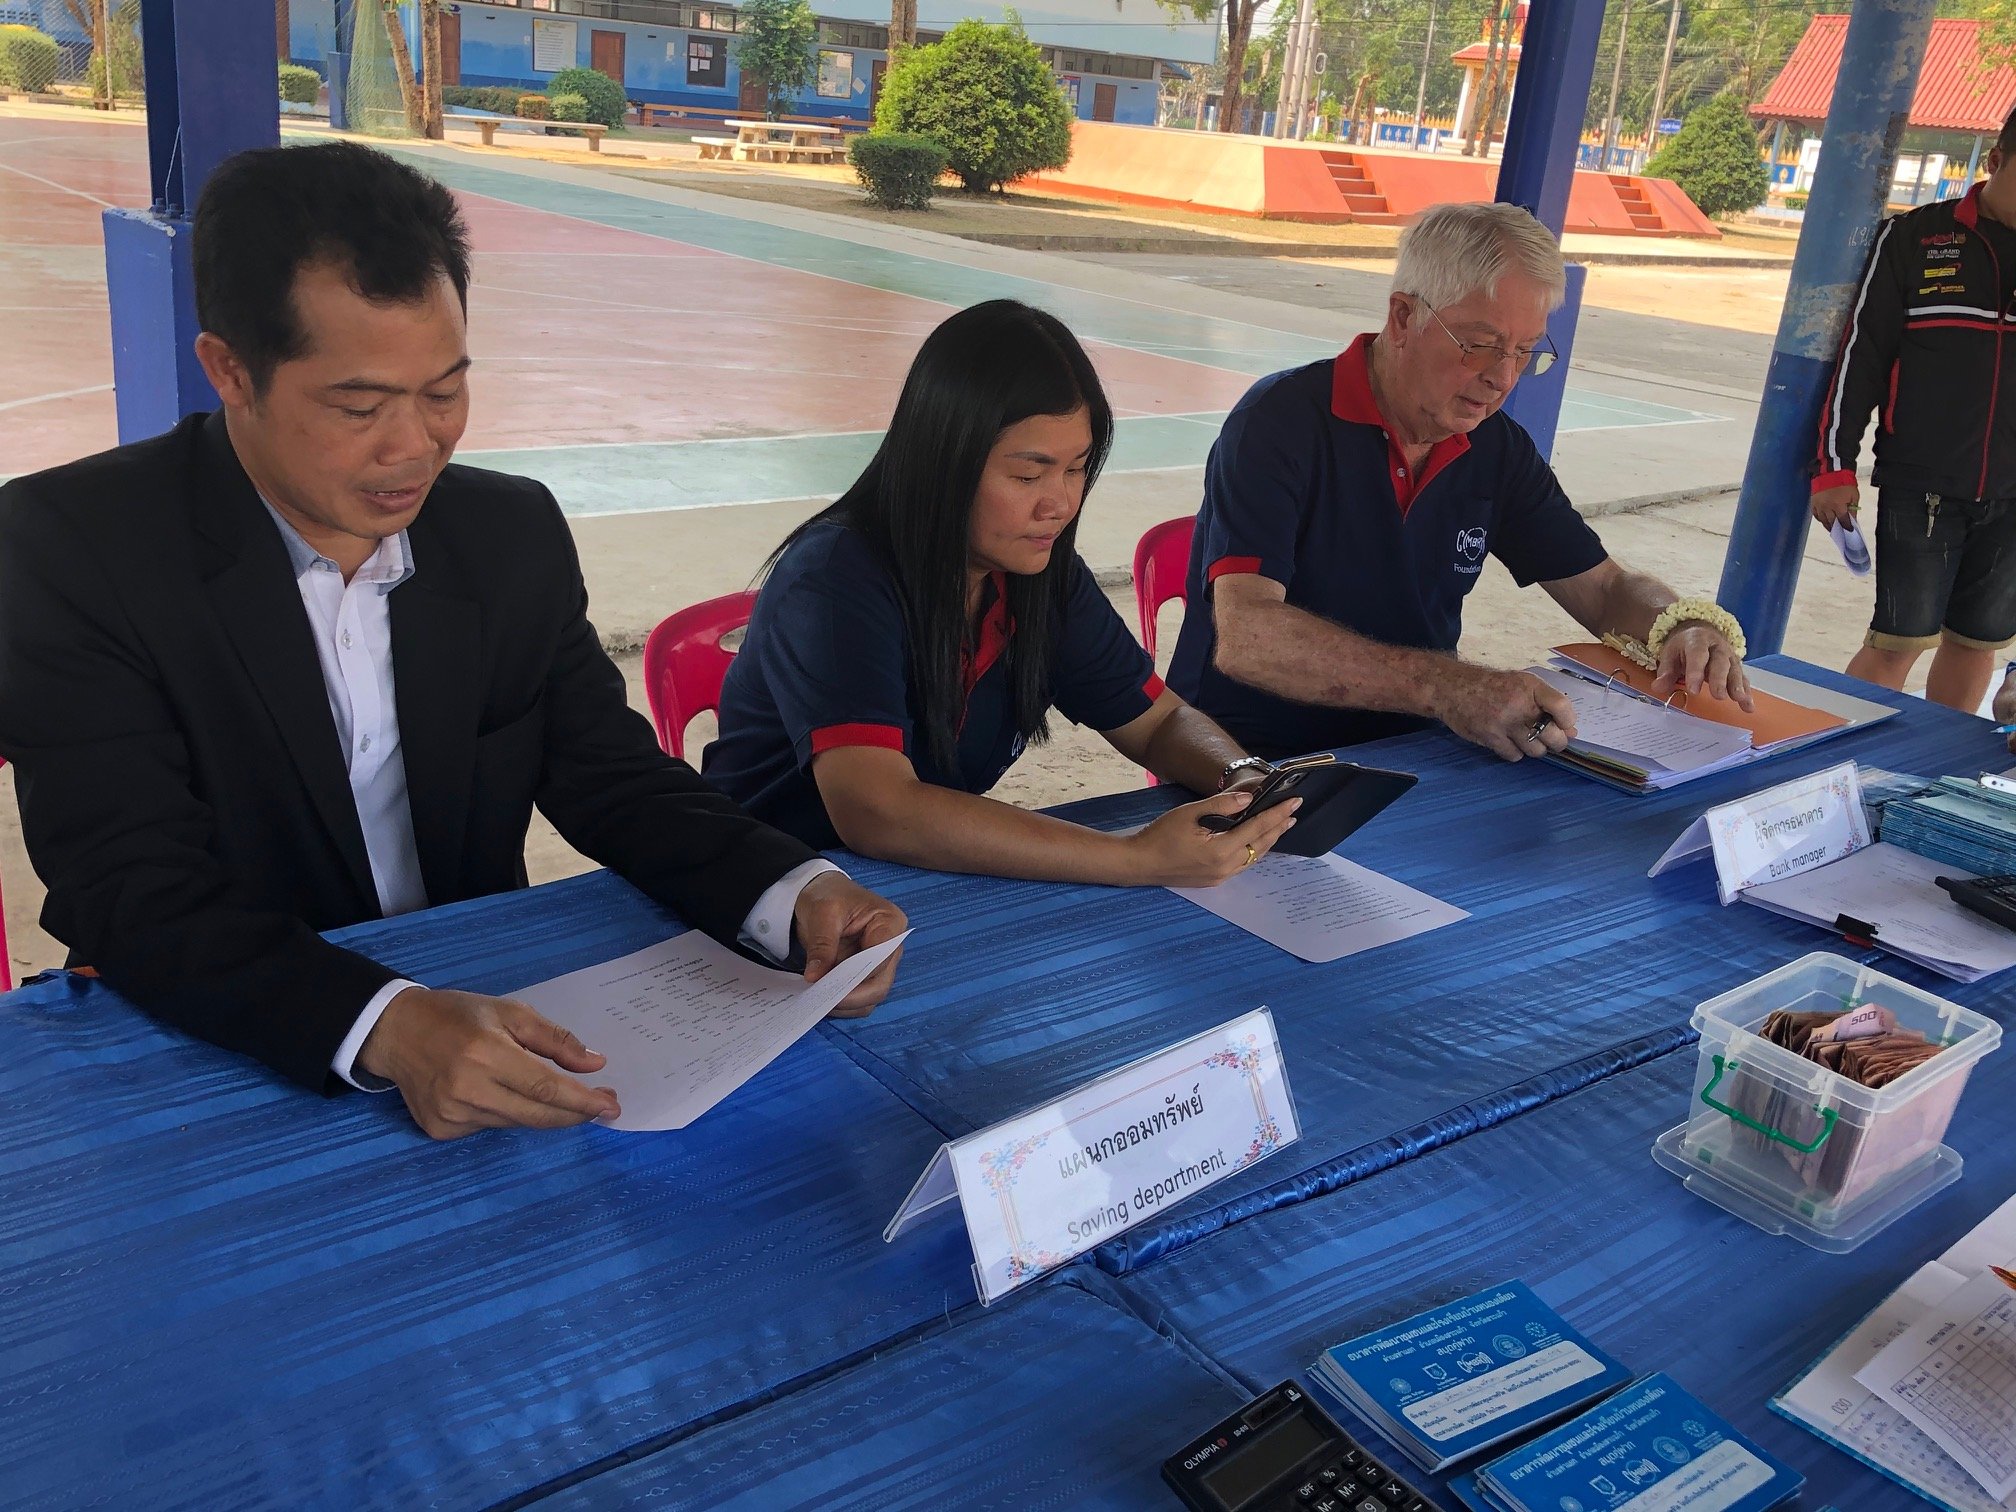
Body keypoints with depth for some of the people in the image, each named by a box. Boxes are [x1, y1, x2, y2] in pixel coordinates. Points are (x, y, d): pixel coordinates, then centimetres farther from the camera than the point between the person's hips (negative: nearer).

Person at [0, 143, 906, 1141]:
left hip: (486, 1015, 3)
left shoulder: (516, 533, 1)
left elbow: (608, 776, 4)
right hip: (207, 1066, -3)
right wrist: (384, 1027, -36)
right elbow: (136, 896, -19)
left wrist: (796, 894, -15)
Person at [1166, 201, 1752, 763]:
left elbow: (1606, 589, 14)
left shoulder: (1498, 449, 6)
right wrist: (1444, 686, -39)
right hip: (1252, 763, -6)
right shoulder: (1282, 421, -15)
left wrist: (1685, 624, -10)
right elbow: (1244, 636, -28)